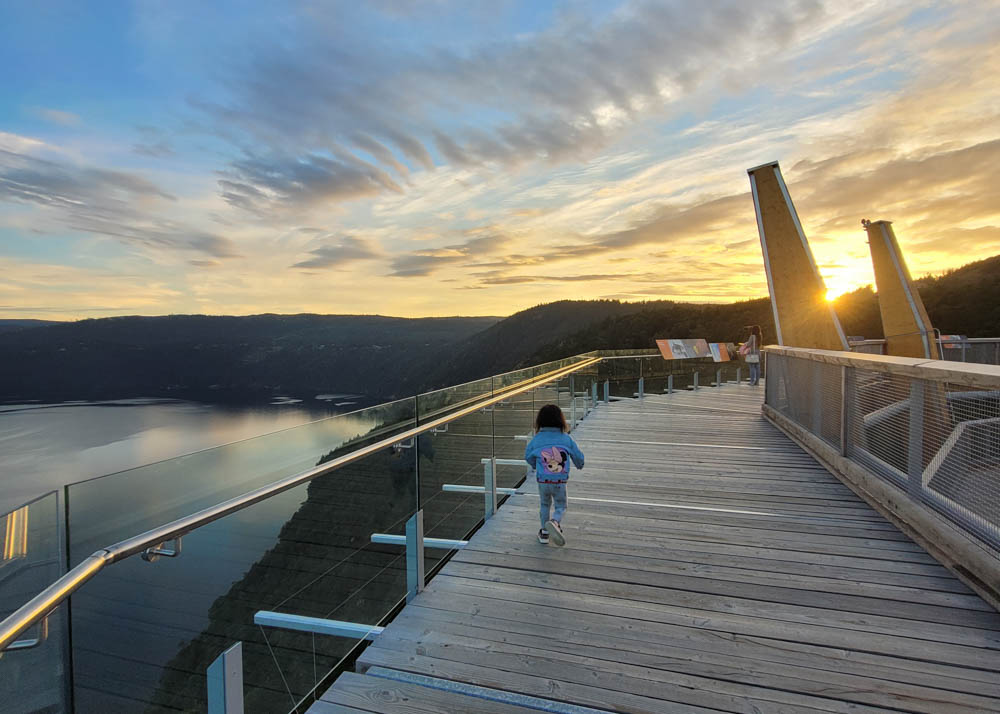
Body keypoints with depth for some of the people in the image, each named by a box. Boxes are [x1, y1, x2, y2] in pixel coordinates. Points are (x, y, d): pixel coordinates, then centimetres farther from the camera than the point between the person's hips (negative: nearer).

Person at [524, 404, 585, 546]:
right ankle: (555, 522, -17)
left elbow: (528, 457, 8)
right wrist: (580, 465, 28)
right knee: (560, 506, 14)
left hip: (542, 481, 1)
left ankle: (544, 532, 30)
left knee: (544, 505, 23)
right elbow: (578, 456, 4)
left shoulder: (536, 439, -8)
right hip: (560, 482, -1)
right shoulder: (566, 439, -8)